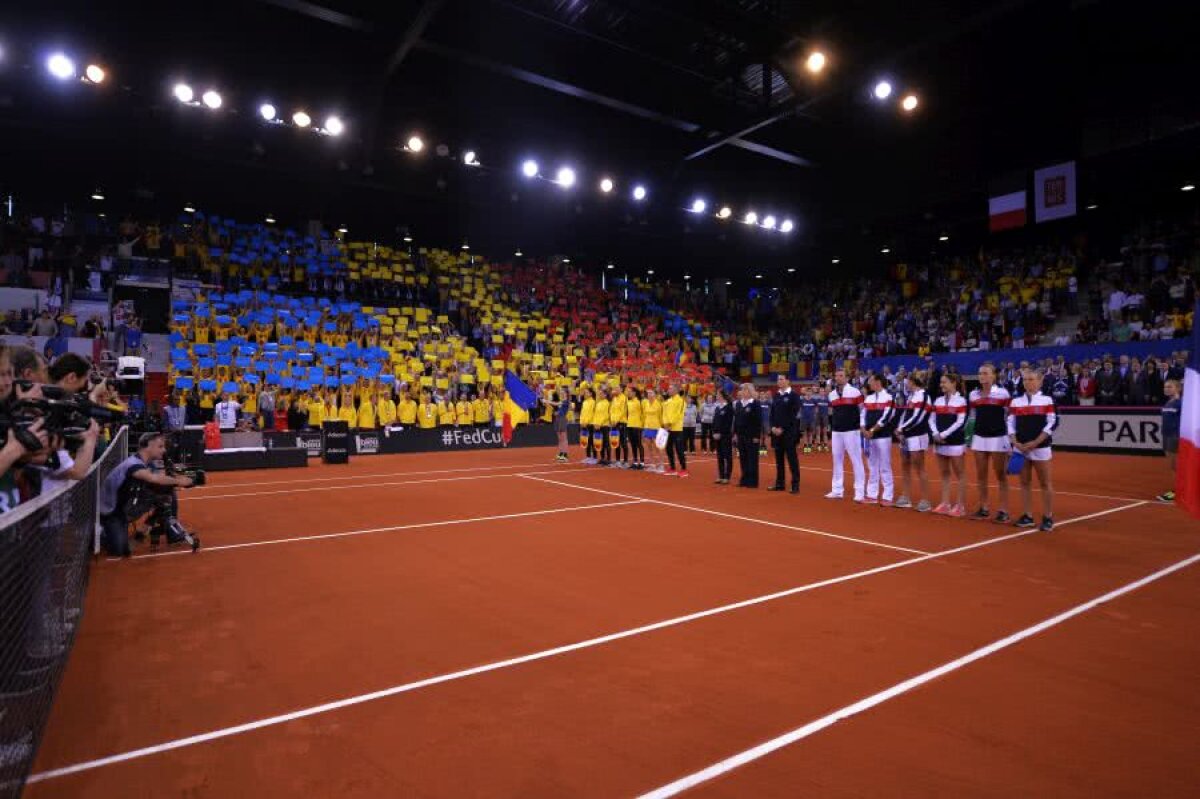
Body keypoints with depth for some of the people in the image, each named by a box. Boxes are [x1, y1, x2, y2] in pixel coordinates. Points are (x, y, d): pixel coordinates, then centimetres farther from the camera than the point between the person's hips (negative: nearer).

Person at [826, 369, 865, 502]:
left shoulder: (855, 392, -6)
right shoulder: (832, 394, 10)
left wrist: (860, 426, -6)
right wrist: (832, 424, 12)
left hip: (851, 431, -6)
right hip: (836, 431, 6)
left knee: (856, 460, -2)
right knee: (837, 460, 10)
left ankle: (859, 492, 2)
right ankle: (837, 490, 18)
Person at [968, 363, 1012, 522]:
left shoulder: (1002, 393, -6)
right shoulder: (973, 394, 8)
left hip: (998, 437, -5)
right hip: (979, 437, 5)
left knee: (1001, 475, 1)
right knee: (981, 475, 7)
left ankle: (1003, 511, 5)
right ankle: (983, 509, 15)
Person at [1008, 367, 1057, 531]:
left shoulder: (1047, 400, -2)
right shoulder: (1015, 401, 8)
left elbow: (1052, 423, -8)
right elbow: (1010, 424, 7)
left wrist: (1035, 442, -15)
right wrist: (1016, 443, -8)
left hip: (1041, 447, -3)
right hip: (1020, 448, 4)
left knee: (1045, 483, 2)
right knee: (1025, 482, 7)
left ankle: (1048, 518, 8)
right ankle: (1027, 516, 14)